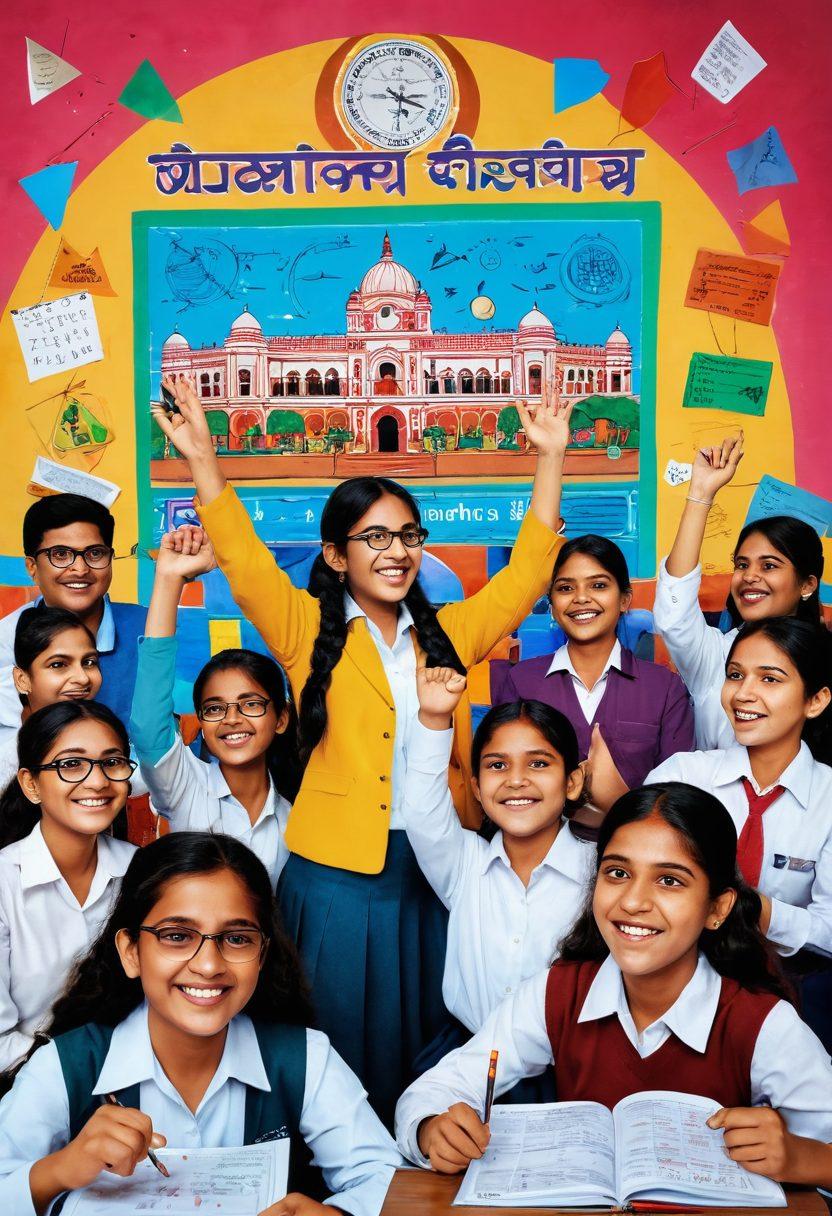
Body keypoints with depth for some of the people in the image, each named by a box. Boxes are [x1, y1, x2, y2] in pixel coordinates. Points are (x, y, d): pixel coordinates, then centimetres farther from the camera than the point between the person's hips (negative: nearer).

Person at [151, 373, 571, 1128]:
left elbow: (528, 571, 9)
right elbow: (245, 562, -10)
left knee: (430, 1052, 16)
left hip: (435, 873, 3)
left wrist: (550, 458, 4)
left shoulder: (449, 634, 9)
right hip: (337, 875, -3)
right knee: (342, 1056, 10)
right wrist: (203, 460, -19)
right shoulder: (309, 632, 0)